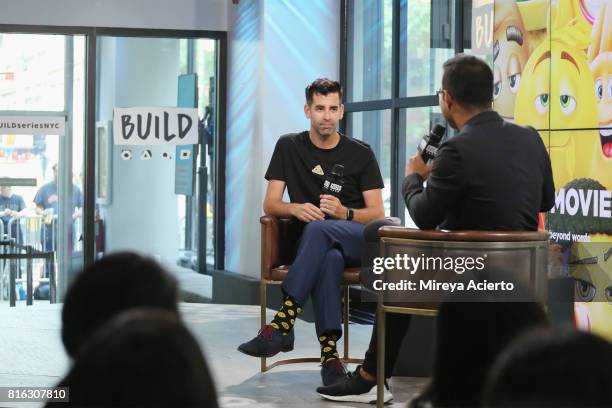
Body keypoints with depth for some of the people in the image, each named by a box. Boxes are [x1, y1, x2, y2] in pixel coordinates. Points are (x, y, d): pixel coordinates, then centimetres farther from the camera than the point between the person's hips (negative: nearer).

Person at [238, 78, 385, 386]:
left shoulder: (361, 154, 8)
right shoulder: (289, 147, 11)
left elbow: (377, 214, 4)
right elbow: (270, 204, 6)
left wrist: (344, 213, -18)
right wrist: (296, 208, -17)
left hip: (360, 240, -1)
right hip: (315, 244, 1)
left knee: (319, 228, -37)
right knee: (328, 258, -39)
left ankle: (282, 325, -44)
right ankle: (329, 352, -49)